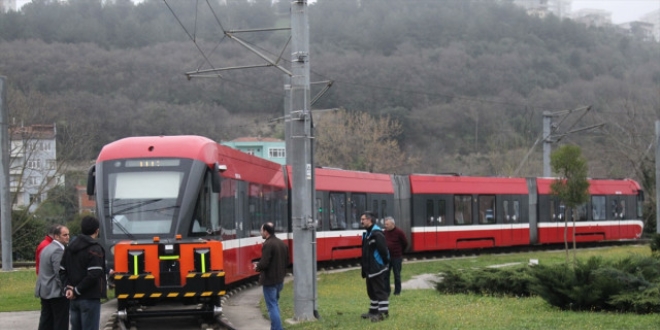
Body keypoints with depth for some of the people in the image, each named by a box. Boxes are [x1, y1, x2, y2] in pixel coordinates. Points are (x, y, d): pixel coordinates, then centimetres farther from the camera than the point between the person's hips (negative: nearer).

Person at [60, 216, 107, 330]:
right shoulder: (95, 249, -12)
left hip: (73, 299, 7)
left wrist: (68, 287, -2)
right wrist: (77, 290, -14)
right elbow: (93, 275, -20)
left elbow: (62, 271, 10)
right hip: (90, 299, -7)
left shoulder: (70, 248, 12)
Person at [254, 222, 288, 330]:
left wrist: (257, 267, -4)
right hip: (280, 280, 9)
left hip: (269, 280, -9)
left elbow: (264, 263, -23)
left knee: (272, 307, -4)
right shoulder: (282, 244, 9)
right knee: (274, 304, 21)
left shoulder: (268, 244, -19)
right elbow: (286, 262, 15)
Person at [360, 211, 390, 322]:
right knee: (372, 290, 17)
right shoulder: (367, 233, 14)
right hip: (370, 269, 10)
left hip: (377, 268, -10)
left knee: (379, 290, -7)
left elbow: (383, 250, -24)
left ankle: (383, 312, -6)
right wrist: (365, 267, 18)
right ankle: (373, 311, 26)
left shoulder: (377, 234, -18)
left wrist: (385, 262, -16)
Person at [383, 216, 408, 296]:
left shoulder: (399, 232, -10)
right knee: (385, 274, 3)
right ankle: (387, 291, 11)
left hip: (396, 257, -4)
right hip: (387, 257, 4)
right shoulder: (385, 232, 3)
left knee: (397, 275, 6)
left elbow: (405, 244, 0)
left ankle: (397, 291, 17)